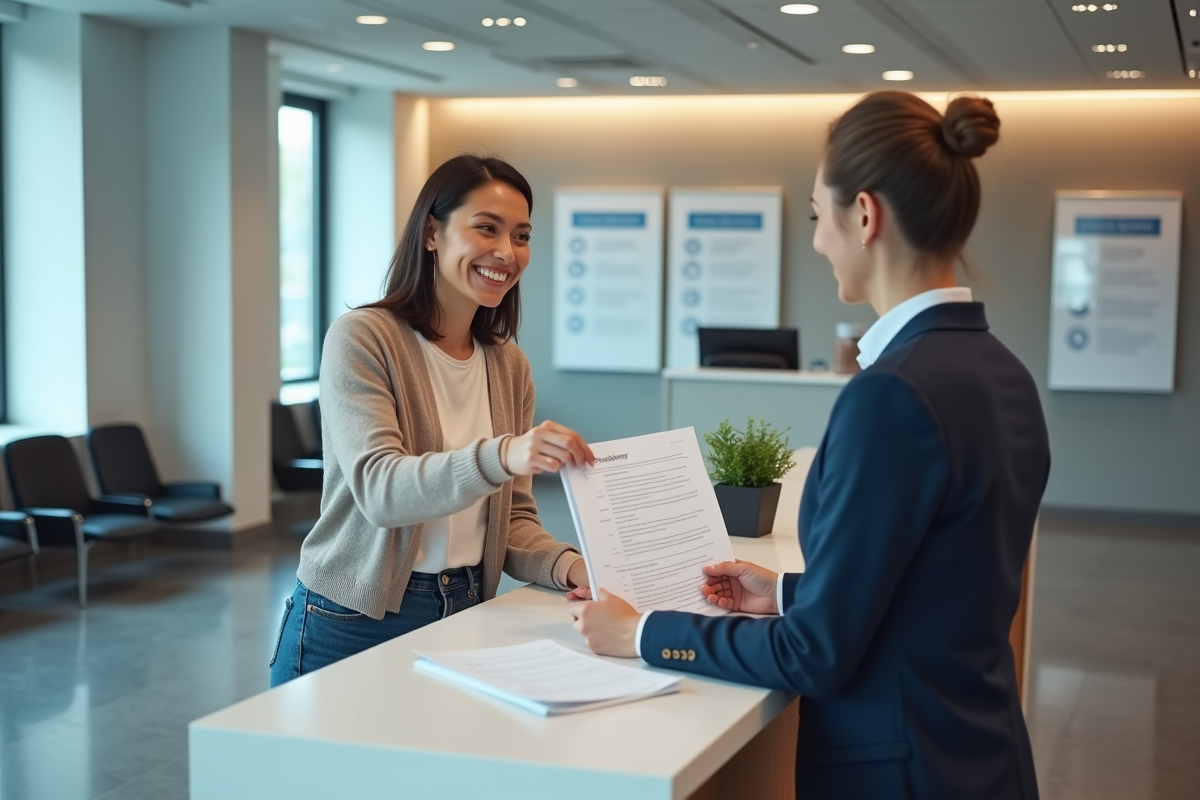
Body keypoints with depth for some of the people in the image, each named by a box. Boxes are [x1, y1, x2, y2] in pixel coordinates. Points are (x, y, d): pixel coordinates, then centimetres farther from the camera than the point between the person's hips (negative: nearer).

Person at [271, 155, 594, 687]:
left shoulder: (509, 365, 6)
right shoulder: (361, 339, -12)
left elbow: (512, 517, 5)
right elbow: (379, 489, -25)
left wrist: (570, 566, -16)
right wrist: (501, 456, -41)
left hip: (462, 622, 5)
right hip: (351, 628, -5)